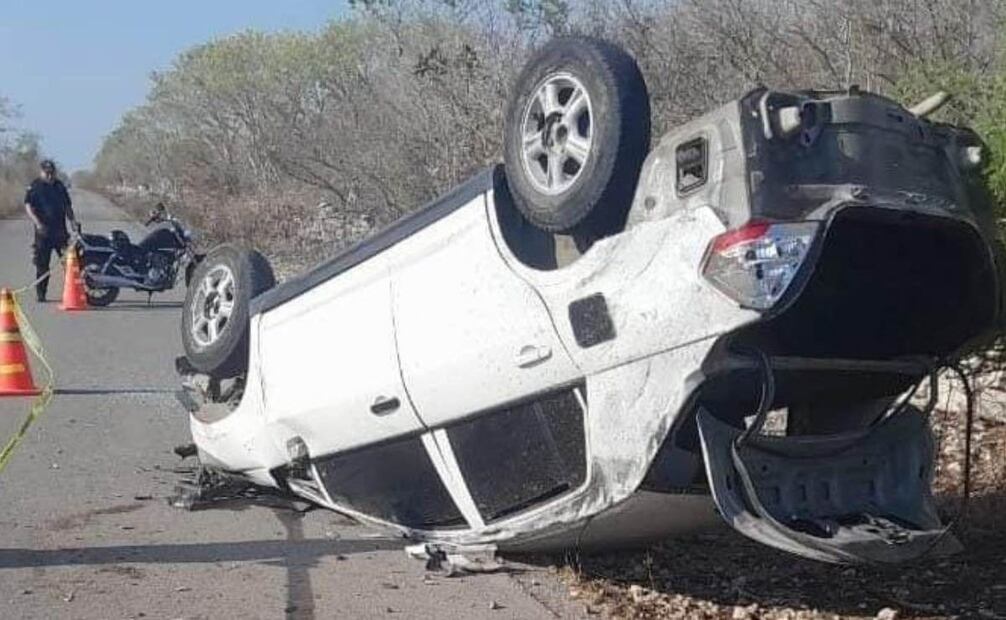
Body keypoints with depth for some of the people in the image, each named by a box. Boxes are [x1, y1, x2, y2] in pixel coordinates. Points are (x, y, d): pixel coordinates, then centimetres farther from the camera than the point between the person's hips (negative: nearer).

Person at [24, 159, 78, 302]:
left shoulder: (60, 186, 17)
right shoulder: (34, 187, 0)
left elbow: (67, 206, 22)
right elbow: (28, 206, -9)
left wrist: (73, 221, 7)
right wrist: (38, 223, -23)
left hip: (61, 230, 4)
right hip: (43, 231, -4)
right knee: (42, 264, -1)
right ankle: (41, 294, 7)